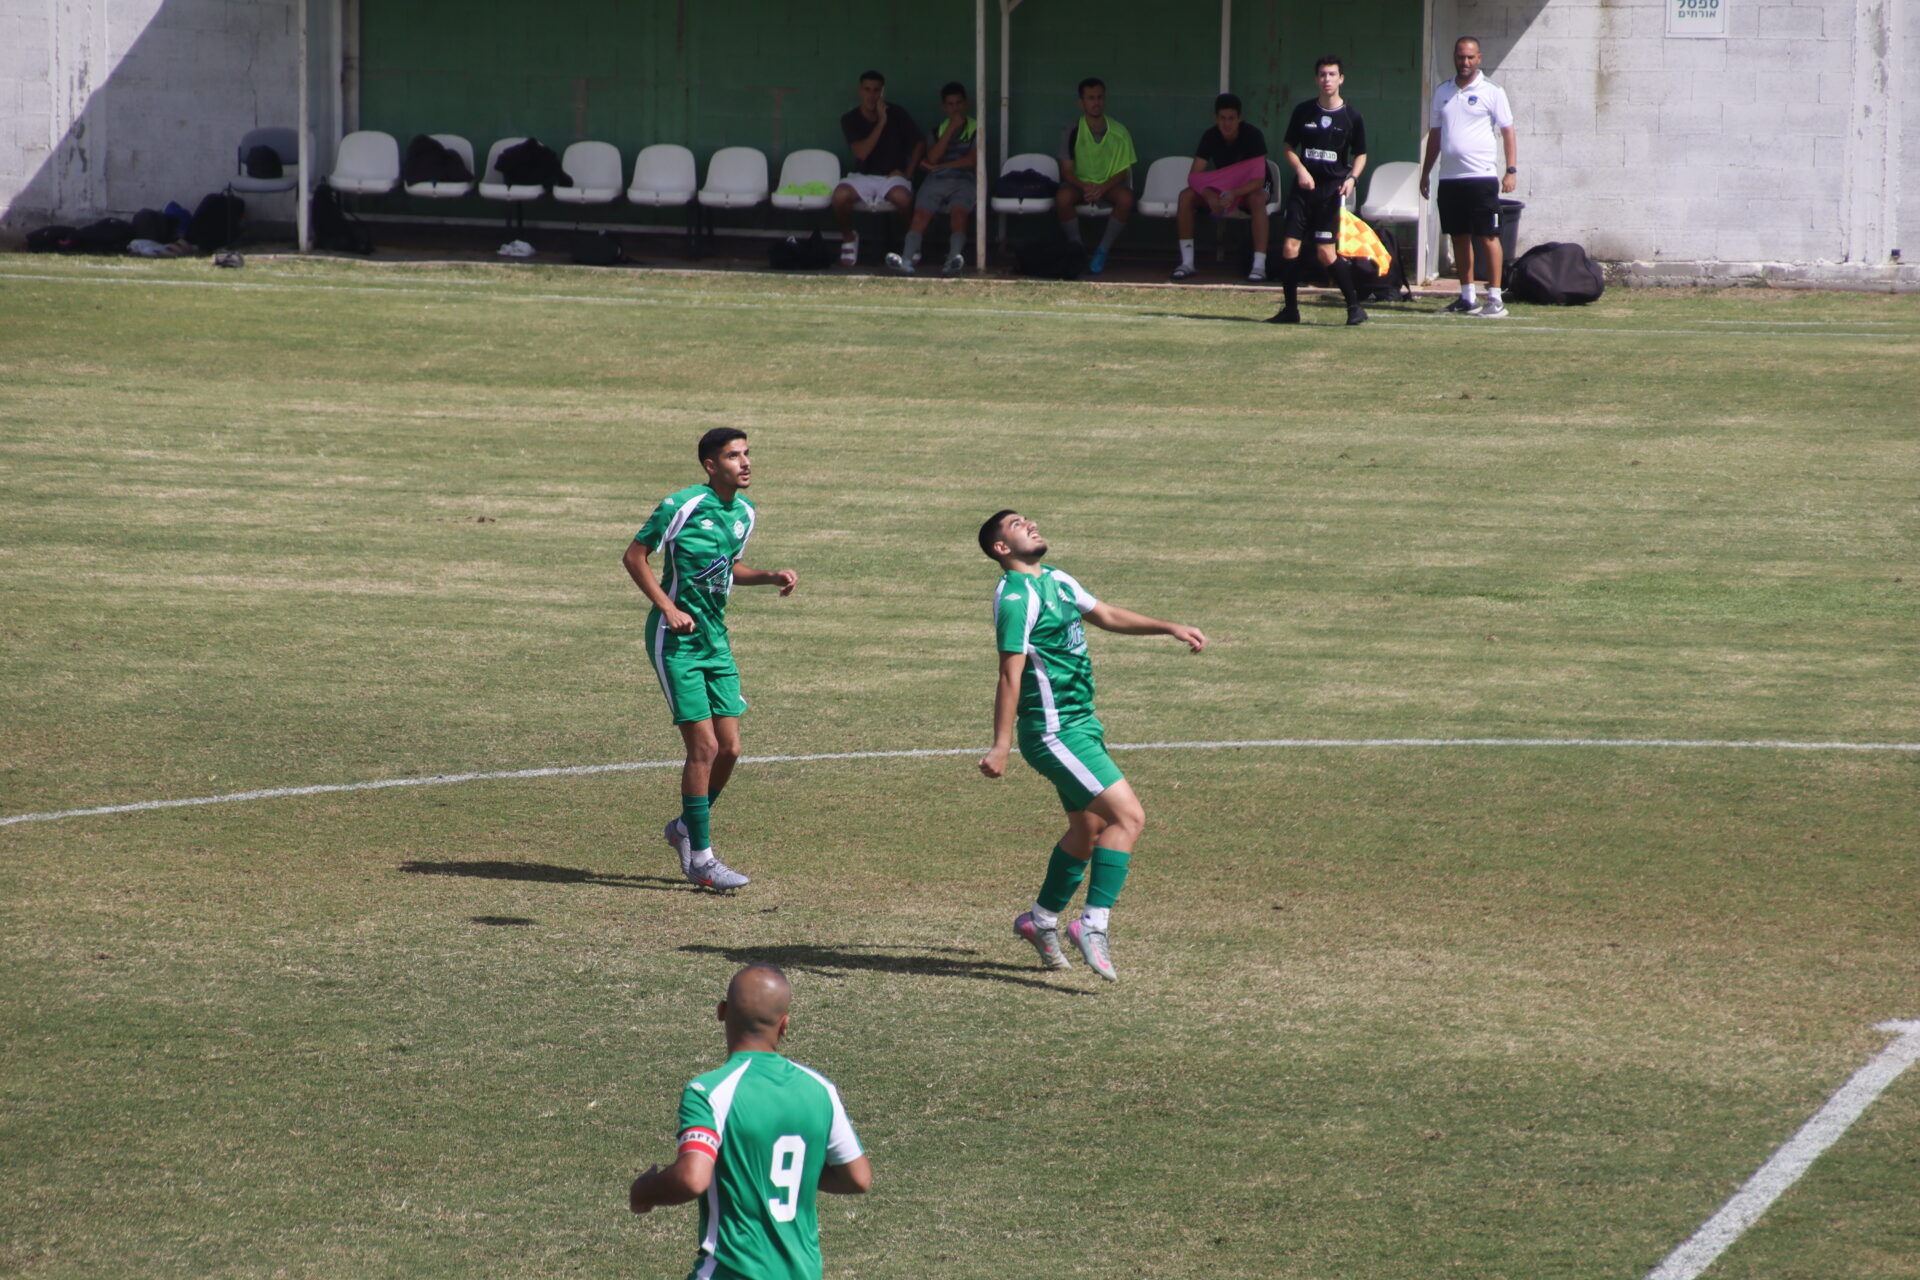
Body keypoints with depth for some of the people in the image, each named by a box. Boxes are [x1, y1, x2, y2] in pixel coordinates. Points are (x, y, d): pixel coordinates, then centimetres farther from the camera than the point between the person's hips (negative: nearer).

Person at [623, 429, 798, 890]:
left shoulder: (744, 513, 7)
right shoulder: (681, 506, -15)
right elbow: (634, 556, -8)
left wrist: (771, 577, 5)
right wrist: (669, 608, -17)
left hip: (716, 640, 7)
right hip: (675, 642, -7)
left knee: (729, 748, 3)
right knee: (704, 746, -11)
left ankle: (686, 827, 27)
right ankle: (699, 857, -2)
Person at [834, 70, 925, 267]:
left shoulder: (897, 114, 1)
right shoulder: (850, 120, 0)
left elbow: (919, 145, 7)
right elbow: (861, 153, -13)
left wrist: (908, 171, -5)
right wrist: (882, 122, -16)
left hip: (892, 177, -1)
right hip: (863, 177, 1)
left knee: (902, 197, -38)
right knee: (841, 195, -34)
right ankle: (848, 238, -4)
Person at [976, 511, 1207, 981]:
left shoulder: (1056, 581, 13)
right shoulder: (1015, 597, -16)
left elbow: (1107, 615, 26)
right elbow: (1010, 675, -21)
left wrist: (1170, 628, 18)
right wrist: (1001, 747, -24)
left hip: (1080, 723, 10)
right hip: (1054, 731, -10)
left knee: (1089, 829, 18)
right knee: (1128, 816, -17)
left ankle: (1041, 919, 34)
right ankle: (1093, 924, -15)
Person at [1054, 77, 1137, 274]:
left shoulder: (1119, 132, -6)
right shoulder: (1073, 132, -6)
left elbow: (1123, 171, -4)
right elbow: (1067, 170, -5)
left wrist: (1102, 188, -23)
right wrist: (1085, 187, -26)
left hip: (1110, 184, 0)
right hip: (1080, 182, 0)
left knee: (1126, 198, -34)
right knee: (1063, 197, -34)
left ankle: (1103, 250, -17)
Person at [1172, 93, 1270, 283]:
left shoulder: (1252, 136, -24)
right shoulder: (1210, 137, -14)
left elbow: (1259, 179, -31)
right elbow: (1194, 175, -20)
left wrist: (1235, 194, -50)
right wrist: (1209, 195, -42)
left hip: (1249, 188, -3)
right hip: (1220, 187, 3)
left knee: (1258, 199, -39)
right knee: (1186, 196, -23)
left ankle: (1259, 265, -40)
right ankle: (1187, 263, -20)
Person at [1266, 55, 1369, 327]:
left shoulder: (1351, 117, 1)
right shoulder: (1303, 112, 6)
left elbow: (1360, 155, 8)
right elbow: (1290, 148, 13)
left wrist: (1352, 177, -10)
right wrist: (1301, 170, -6)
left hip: (1332, 190, -3)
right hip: (1303, 186, 3)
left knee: (1326, 252, -8)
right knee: (1289, 247, -5)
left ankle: (1355, 307, 5)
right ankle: (1290, 309, 6)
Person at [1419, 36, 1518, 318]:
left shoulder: (1491, 92, -1)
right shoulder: (1443, 92, 13)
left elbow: (1507, 132, -2)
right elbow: (1435, 134, 20)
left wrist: (1511, 170, -9)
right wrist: (1426, 172, 17)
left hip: (1481, 176, -5)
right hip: (1449, 176, 5)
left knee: (1488, 236, -6)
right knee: (1459, 237, 9)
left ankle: (1495, 299, -5)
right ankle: (1467, 297, 15)